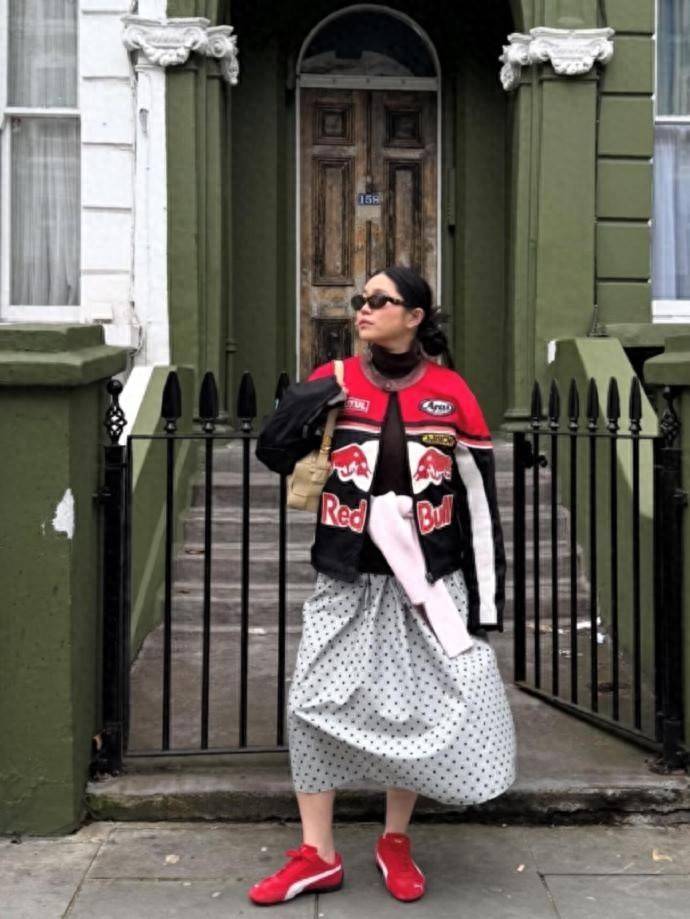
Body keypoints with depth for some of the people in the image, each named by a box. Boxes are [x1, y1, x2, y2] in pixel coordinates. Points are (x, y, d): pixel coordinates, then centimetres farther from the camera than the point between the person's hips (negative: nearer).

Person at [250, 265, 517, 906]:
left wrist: (486, 600, -1)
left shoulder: (451, 392, -2)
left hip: (429, 582, -1)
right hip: (346, 582, 1)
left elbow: (479, 500, 0)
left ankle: (395, 842, 28)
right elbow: (271, 453, -4)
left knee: (419, 709, 6)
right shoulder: (333, 381, 1)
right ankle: (316, 854, 17)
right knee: (315, 706, 1)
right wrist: (320, 395, -18)